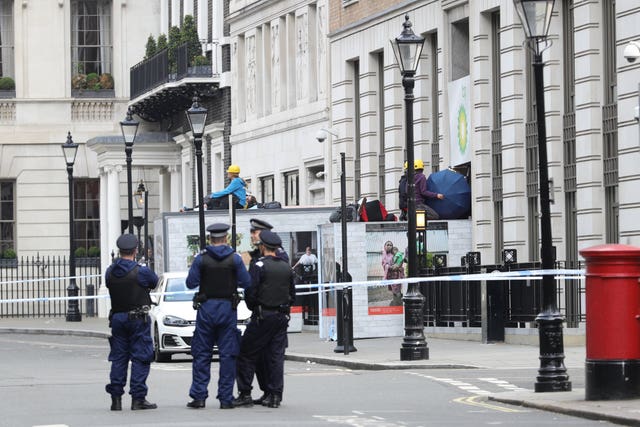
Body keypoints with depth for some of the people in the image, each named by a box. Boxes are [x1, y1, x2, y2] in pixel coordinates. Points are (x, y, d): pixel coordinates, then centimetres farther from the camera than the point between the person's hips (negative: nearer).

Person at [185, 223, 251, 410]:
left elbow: (191, 283, -3)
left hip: (206, 309, 0)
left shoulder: (201, 259, -4)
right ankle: (226, 398, 2)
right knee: (227, 355, 4)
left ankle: (199, 396, 3)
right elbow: (246, 283, 0)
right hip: (228, 308, 0)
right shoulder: (235, 258, -3)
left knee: (202, 354, 7)